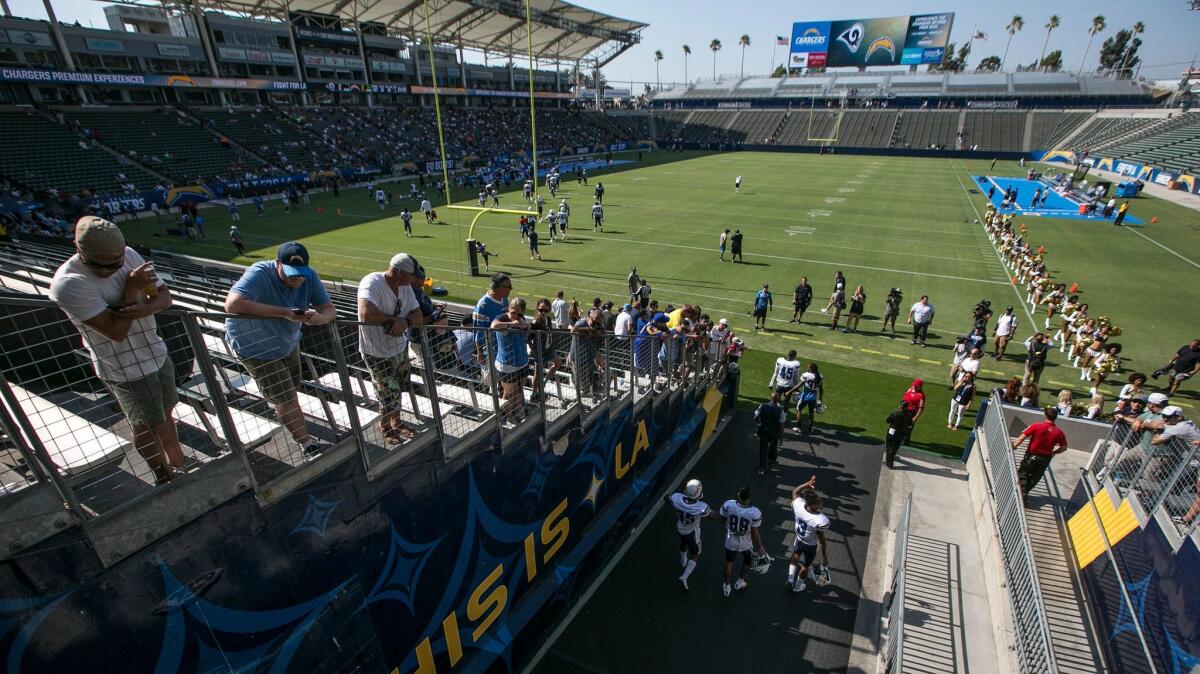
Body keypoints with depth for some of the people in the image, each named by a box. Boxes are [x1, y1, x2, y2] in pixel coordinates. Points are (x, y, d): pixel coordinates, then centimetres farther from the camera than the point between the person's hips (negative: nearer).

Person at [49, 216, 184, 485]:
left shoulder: (129, 256, -8)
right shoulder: (68, 283, -25)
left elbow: (164, 295, -3)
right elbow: (116, 330, -27)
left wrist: (144, 309, -24)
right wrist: (132, 287, -24)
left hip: (157, 353, 6)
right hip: (127, 371, -5)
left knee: (166, 412, 21)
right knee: (148, 426, 12)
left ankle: (178, 464, 41)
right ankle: (163, 474, 35)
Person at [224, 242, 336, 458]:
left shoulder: (309, 277, -19)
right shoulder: (260, 274, -34)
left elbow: (330, 310, -18)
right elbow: (232, 304, -48)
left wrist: (318, 318, -43)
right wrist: (284, 312, -49)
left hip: (288, 341, 6)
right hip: (255, 347, -5)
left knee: (292, 389, 25)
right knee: (286, 399, -1)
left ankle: (288, 420, 57)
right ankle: (306, 442, 21)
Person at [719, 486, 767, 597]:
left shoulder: (728, 505, -27)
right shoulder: (755, 513, -32)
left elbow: (723, 520, -7)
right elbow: (754, 534, -20)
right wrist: (760, 547, -2)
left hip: (731, 541, 1)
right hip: (746, 543, -1)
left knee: (729, 561, 29)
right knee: (747, 561, 33)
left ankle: (726, 586, 44)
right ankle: (740, 582, 49)